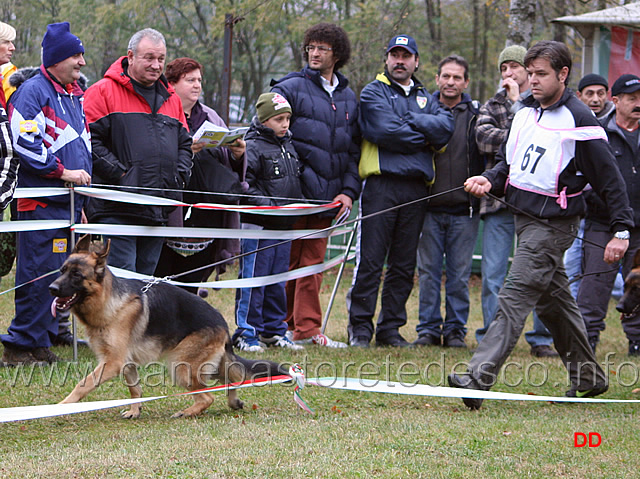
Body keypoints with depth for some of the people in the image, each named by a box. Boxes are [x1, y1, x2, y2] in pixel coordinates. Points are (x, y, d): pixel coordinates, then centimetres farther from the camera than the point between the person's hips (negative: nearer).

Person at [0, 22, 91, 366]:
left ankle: (41, 340, 15)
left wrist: (83, 205, 24)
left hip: (70, 202, 9)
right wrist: (63, 172, -16)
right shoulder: (33, 92, -8)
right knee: (39, 274, -10)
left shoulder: (74, 96, 20)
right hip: (42, 204, -9)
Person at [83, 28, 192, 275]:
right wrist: (120, 174, -15)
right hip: (116, 210, -6)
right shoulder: (104, 91, -2)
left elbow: (184, 144, 25)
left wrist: (179, 177, 7)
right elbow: (91, 140, -10)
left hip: (158, 213, 6)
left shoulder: (171, 98, 18)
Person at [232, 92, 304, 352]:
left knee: (278, 280, 13)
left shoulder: (289, 147, 15)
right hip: (258, 225, -7)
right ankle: (247, 333, 0)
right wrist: (267, 206, -22)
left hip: (284, 226, 7)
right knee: (253, 279, -4)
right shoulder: (252, 148, -10)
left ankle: (274, 329, 21)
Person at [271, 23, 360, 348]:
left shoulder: (348, 98, 15)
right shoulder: (290, 87, -2)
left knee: (313, 262, 6)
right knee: (288, 261, -3)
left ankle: (306, 328, 9)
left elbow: (353, 150, 17)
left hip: (327, 196, 5)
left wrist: (348, 191, 5)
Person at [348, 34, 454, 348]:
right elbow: (385, 131, -12)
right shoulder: (373, 93, 5)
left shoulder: (425, 98, 20)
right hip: (382, 184, -5)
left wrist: (409, 121, -8)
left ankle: (391, 328, 13)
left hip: (416, 187, 5)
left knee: (404, 265, 6)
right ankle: (360, 328, -2)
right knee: (370, 261, -7)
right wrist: (425, 137, -2)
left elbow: (445, 126, 0)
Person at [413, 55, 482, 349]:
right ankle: (428, 328, 11)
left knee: (459, 274, 3)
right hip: (430, 208, 1)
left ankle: (455, 329, 10)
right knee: (428, 271, 3)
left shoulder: (476, 115, 5)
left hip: (464, 210, -1)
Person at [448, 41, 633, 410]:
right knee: (554, 299, 16)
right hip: (524, 215, 9)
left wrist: (622, 230, -13)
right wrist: (490, 180, -1)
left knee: (515, 296, -16)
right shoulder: (526, 113, 11)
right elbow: (509, 161, 21)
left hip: (554, 223, -9)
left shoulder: (579, 120, -13)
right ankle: (588, 377, 28)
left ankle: (479, 378, -23)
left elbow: (610, 178, -10)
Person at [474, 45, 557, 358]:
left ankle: (541, 338, 6)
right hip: (500, 198, 2)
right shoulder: (491, 106, 17)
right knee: (493, 273, 0)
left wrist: (517, 102, -2)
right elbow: (483, 137, -2)